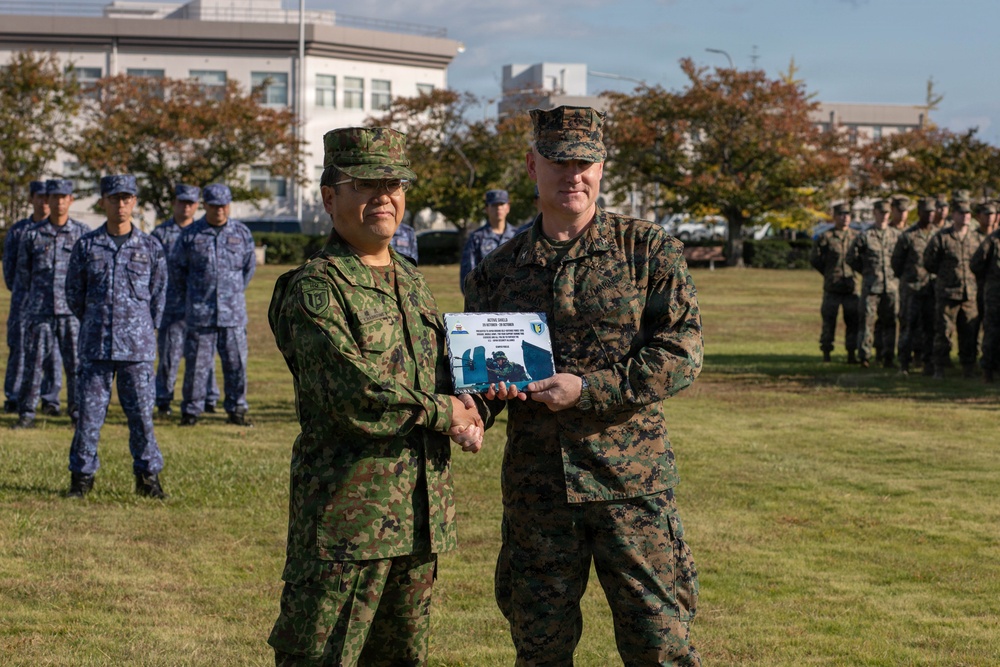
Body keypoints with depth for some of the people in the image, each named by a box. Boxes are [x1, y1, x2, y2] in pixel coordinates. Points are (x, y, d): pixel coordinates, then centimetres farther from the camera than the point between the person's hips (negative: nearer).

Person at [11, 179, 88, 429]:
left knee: (75, 361, 1)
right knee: (33, 361, 0)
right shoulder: (32, 234, 5)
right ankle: (26, 413, 7)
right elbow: (22, 269, 15)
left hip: (72, 309, 0)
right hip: (39, 310, 1)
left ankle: (78, 410, 11)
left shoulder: (83, 233, 4)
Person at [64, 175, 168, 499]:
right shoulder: (86, 246, 3)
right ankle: (81, 477, 13)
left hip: (138, 346, 0)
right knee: (89, 411, 2)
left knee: (141, 412, 2)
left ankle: (148, 477, 12)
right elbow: (74, 292, 13)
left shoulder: (150, 247, 4)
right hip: (95, 346, 0)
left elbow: (158, 294, 13)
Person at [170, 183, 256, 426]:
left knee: (236, 362, 4)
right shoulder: (190, 235, 0)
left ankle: (237, 410, 14)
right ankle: (191, 411, 9)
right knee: (197, 363, 1)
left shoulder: (242, 233, 7)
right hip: (199, 313, -2)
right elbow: (176, 266, 12)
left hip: (233, 312, 2)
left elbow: (250, 266, 20)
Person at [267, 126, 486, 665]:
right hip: (346, 514, -8)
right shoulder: (315, 288, -11)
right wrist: (443, 413, -11)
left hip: (421, 516, 8)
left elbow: (444, 373, 24)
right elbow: (354, 397, -23)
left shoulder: (411, 282, 16)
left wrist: (471, 411, 0)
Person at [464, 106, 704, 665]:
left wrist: (589, 388, -17)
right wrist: (481, 396, -6)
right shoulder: (498, 270, 10)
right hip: (534, 488, 3)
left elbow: (681, 351, -8)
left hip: (631, 482, -3)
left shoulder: (649, 251, 0)